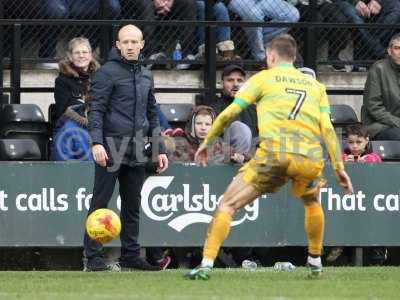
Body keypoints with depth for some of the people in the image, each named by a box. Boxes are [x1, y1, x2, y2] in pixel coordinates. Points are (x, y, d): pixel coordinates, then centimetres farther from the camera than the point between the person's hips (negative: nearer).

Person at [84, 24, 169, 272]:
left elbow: (152, 115, 23)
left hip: (137, 153, 7)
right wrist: (97, 142, -22)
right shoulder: (108, 72, -3)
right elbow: (96, 109, -9)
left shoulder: (146, 75, 17)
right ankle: (94, 257, -6)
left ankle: (131, 255, 17)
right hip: (111, 148, -7)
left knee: (132, 205, 10)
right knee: (100, 202, -5)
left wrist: (159, 149, 19)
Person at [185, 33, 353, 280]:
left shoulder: (263, 78, 15)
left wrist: (207, 142, 23)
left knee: (228, 204, 3)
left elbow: (229, 113, 11)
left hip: (274, 153, -3)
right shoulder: (315, 86, 23)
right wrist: (339, 168, 10)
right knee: (312, 202, 34)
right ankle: (315, 262, 36)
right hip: (310, 158, 3)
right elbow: (327, 128, 11)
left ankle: (206, 265, -9)